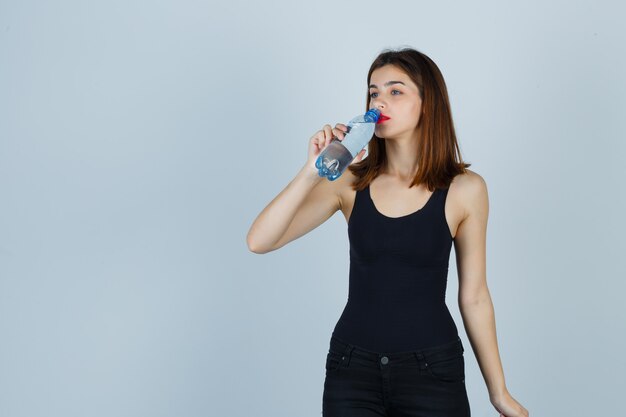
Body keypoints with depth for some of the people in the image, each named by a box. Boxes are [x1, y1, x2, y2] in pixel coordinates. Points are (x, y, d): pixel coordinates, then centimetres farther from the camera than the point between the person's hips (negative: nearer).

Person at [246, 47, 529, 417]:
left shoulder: (465, 189, -5)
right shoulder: (350, 181, -2)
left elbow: (474, 297, 2)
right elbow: (259, 242, -9)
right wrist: (312, 172, -20)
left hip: (432, 371, -1)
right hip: (352, 370, 1)